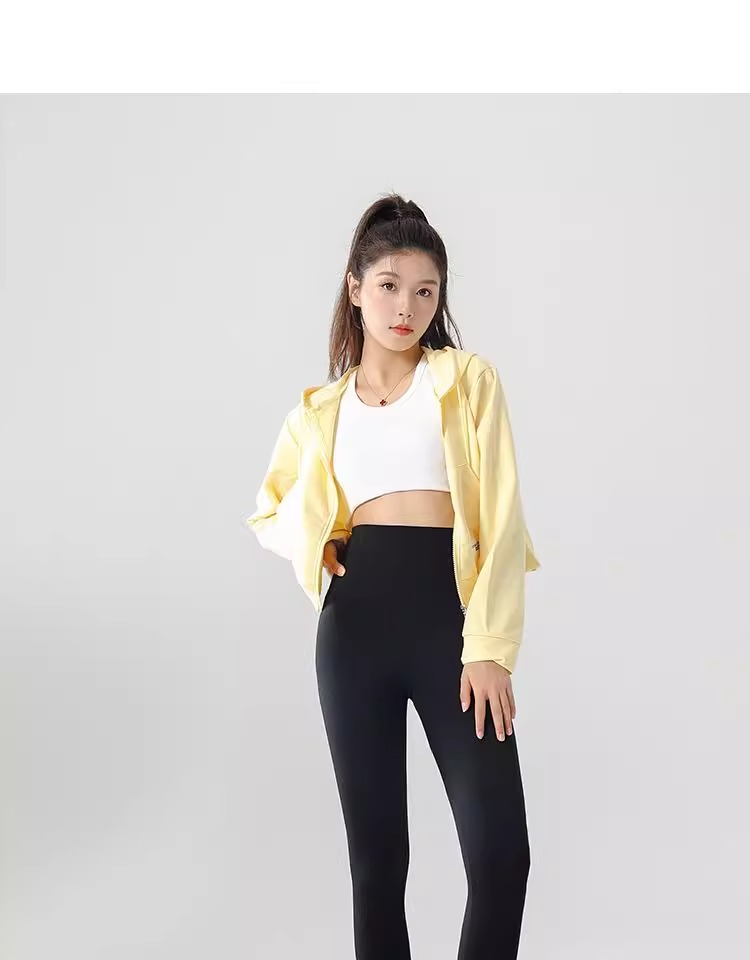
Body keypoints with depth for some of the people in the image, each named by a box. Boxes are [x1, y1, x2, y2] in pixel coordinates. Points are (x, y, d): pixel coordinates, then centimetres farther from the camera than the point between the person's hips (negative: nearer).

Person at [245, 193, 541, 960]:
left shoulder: (469, 380, 4)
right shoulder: (320, 408, 13)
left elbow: (499, 515, -3)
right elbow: (269, 511, 27)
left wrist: (489, 646, -12)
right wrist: (308, 539, 3)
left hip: (447, 614, -2)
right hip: (354, 622, 3)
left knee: (501, 852, -8)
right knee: (376, 852, 8)